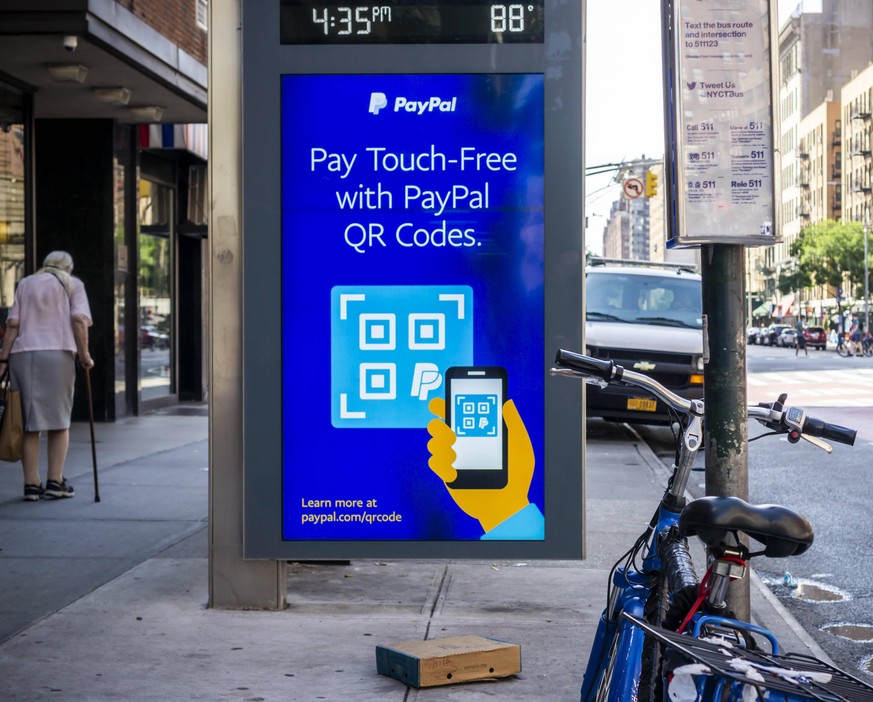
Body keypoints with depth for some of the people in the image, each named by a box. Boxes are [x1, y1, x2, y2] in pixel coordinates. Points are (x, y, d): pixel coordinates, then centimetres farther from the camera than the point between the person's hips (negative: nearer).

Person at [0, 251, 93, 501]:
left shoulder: (25, 283, 19)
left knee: (29, 423, 5)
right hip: (57, 354, -2)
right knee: (59, 420, 6)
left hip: (22, 355, 3)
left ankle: (31, 483, 5)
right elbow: (79, 320, -4)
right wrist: (84, 355, 0)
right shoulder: (72, 284, 12)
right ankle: (55, 481, 2)